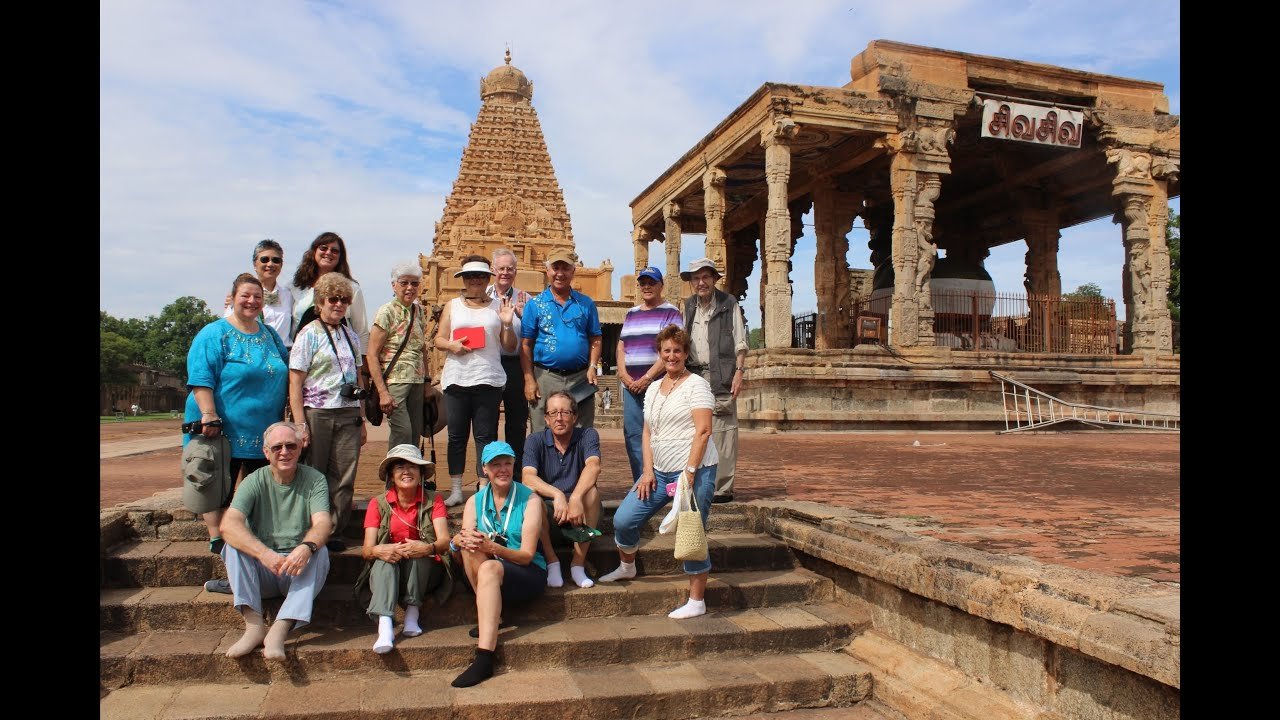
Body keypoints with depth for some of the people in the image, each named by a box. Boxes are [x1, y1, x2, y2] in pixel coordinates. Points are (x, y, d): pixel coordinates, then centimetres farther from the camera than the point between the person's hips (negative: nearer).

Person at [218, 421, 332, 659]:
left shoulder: (314, 480, -2)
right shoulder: (256, 481, -1)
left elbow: (323, 524, -17)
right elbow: (228, 525, -19)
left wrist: (306, 547, -42)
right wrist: (264, 553, -36)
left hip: (300, 572, -1)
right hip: (261, 572, 1)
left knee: (319, 552, -29)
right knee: (234, 545, -22)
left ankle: (279, 630, -36)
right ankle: (254, 625, -29)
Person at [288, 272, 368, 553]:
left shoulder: (350, 335, 14)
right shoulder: (308, 334, -2)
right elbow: (295, 384, -6)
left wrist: (362, 420, 16)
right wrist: (301, 425, -13)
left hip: (348, 415, 4)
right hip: (317, 414, -4)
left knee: (344, 479, 2)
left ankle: (335, 532, 13)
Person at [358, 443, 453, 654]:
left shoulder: (433, 501, 3)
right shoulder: (379, 504, 5)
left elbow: (444, 541, -13)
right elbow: (366, 549, -8)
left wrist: (428, 548, -37)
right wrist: (378, 551, -33)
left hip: (426, 571, 0)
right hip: (387, 572, 1)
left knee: (417, 553, -31)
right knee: (384, 560, -32)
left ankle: (413, 612, -26)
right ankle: (385, 625, -48)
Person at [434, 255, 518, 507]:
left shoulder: (498, 306, 10)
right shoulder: (452, 305, 15)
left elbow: (510, 346, 9)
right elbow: (438, 339, 12)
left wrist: (508, 324, -9)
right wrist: (452, 345, -9)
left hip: (488, 379, -1)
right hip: (456, 379, 2)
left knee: (486, 436, -1)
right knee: (456, 436, 6)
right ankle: (456, 490, 13)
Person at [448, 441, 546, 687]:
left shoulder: (529, 499, -6)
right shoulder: (475, 501, 7)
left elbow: (527, 555, -11)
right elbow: (456, 544, -5)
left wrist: (492, 547, -28)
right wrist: (461, 539, -30)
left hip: (529, 573, -3)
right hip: (486, 574, 3)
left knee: (489, 568, -35)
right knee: (472, 544, -26)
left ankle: (484, 660, -38)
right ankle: (490, 615, -20)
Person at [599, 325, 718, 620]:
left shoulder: (696, 385, -6)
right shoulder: (653, 389, 15)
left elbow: (703, 431, -14)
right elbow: (648, 433, 14)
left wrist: (689, 472, -20)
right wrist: (648, 470, 2)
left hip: (694, 470, -6)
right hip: (659, 470, 7)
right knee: (623, 519, 3)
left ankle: (697, 602, 10)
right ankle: (627, 567, 31)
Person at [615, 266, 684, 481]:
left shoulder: (671, 312, 1)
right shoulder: (631, 314, 20)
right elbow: (621, 347, 16)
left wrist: (647, 378, -14)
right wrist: (624, 375, -2)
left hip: (658, 383, -6)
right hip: (631, 385, 6)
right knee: (632, 435, 3)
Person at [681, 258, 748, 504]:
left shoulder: (729, 304, 3)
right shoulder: (689, 306, 16)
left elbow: (740, 343, 0)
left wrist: (739, 372, -10)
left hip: (720, 376, -5)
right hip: (694, 375, 5)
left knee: (722, 432, -7)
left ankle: (723, 488, -3)